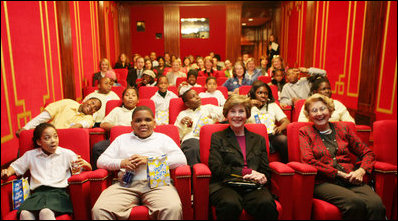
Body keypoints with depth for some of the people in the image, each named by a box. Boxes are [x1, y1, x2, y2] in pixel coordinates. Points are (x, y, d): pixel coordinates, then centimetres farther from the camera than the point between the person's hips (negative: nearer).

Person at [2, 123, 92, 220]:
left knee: (45, 212, -35)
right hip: (37, 192, 3)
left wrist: (84, 164, -14)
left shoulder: (67, 154, 11)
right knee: (24, 213, -31)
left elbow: (88, 168, 9)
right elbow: (15, 166, 32)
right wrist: (7, 172, 9)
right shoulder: (30, 155, 18)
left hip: (59, 191, -2)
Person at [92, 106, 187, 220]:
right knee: (99, 210, -25)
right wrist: (122, 163, -1)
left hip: (157, 182, -2)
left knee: (173, 209, -33)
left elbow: (182, 160, 4)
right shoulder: (122, 139, 27)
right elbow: (101, 161, 20)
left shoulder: (163, 138, 20)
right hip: (125, 184, 3)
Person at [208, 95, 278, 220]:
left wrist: (263, 178, -8)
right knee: (230, 204, -37)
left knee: (266, 203, -32)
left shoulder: (259, 139, 24)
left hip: (253, 186, 2)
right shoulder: (217, 138, 14)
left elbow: (266, 170, 18)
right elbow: (216, 168, 1)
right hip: (225, 185, -2)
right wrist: (247, 172, -8)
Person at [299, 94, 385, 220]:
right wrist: (339, 174, -9)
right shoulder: (305, 132, 10)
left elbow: (367, 152, 20)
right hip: (324, 182, -3)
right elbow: (308, 160, -4)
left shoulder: (342, 128, 20)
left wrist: (361, 170, -1)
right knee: (355, 203, -32)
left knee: (376, 204, -29)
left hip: (351, 180, 3)